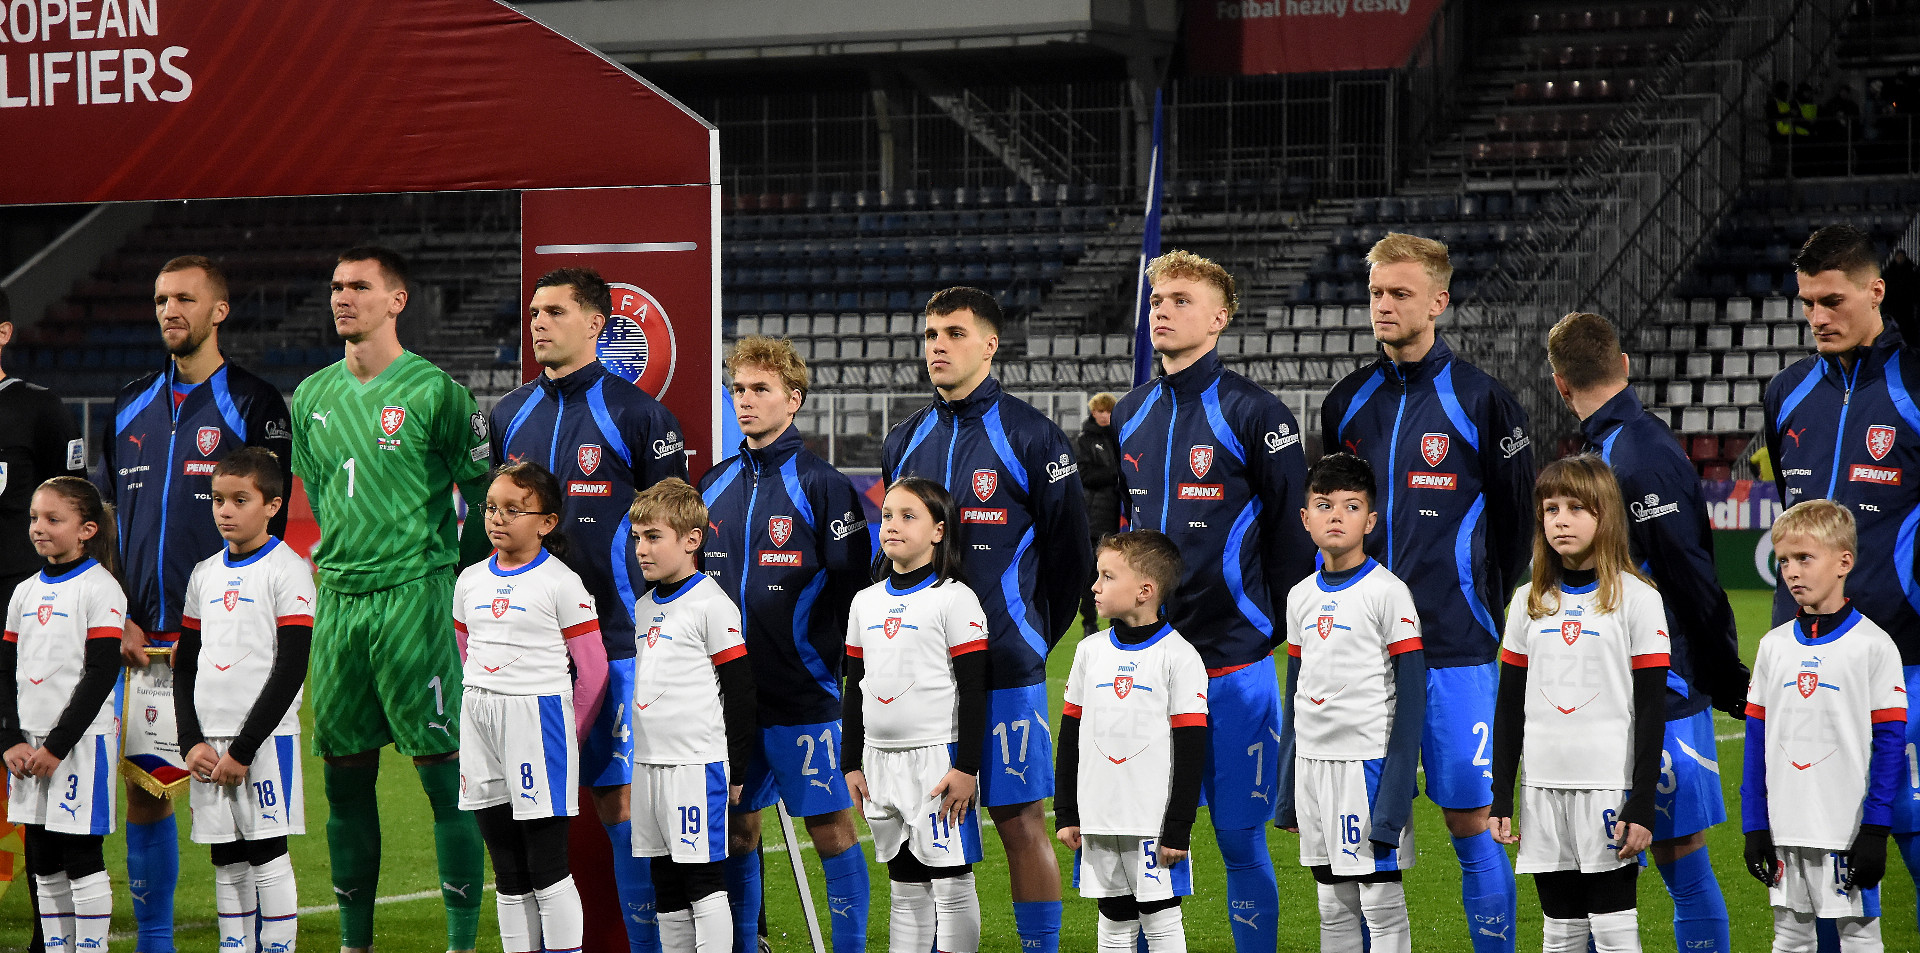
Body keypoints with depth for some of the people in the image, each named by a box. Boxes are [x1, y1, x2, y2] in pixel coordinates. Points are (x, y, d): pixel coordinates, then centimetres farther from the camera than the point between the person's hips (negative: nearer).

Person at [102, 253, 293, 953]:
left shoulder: (253, 404, -1)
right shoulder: (131, 405, 15)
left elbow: (264, 527, -5)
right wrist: (117, 617, 5)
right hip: (140, 638, 5)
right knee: (143, 793, 4)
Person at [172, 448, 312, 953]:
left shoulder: (287, 570, -6)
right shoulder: (204, 574, 13)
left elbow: (291, 669, -12)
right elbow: (185, 665, 15)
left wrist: (243, 749, -14)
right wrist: (192, 742, 0)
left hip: (265, 738, -6)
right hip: (209, 744, 6)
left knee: (267, 855, -4)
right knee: (226, 861, 8)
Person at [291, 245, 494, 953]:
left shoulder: (432, 391, -5)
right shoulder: (311, 397, 12)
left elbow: (485, 493, 0)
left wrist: (450, 573, 3)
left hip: (414, 598, -6)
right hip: (338, 601, 6)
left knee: (444, 773, -6)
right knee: (345, 774, 8)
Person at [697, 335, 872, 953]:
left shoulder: (822, 485, -5)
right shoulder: (714, 486, 12)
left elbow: (853, 585, -8)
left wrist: (820, 656, -11)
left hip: (804, 693, -5)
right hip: (725, 691, 5)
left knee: (831, 826, -2)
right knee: (737, 827, 10)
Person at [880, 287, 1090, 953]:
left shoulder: (1031, 438, -3)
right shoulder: (906, 443, 12)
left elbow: (1069, 555, 2)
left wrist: (1029, 638, 7)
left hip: (1006, 669, -5)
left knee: (1020, 819, -3)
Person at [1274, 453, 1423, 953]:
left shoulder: (1388, 593, -8)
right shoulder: (1301, 596, 11)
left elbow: (1412, 696, -10)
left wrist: (1396, 790, -17)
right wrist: (1286, 789, 15)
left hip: (1369, 760, -6)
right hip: (1314, 762, 6)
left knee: (1381, 902, -3)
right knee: (1333, 905, 11)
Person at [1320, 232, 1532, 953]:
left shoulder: (1480, 399, -2)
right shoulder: (1347, 403, 10)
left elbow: (1514, 519, 4)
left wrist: (1486, 608, 8)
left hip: (1455, 648, -4)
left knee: (1469, 819, -3)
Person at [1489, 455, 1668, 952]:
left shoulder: (1636, 598, -3)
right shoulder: (1529, 602, 10)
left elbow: (1651, 709, -5)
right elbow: (1510, 707, 12)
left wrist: (1643, 806, -11)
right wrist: (1501, 800, 7)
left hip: (1609, 788, -4)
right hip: (1544, 790, 4)